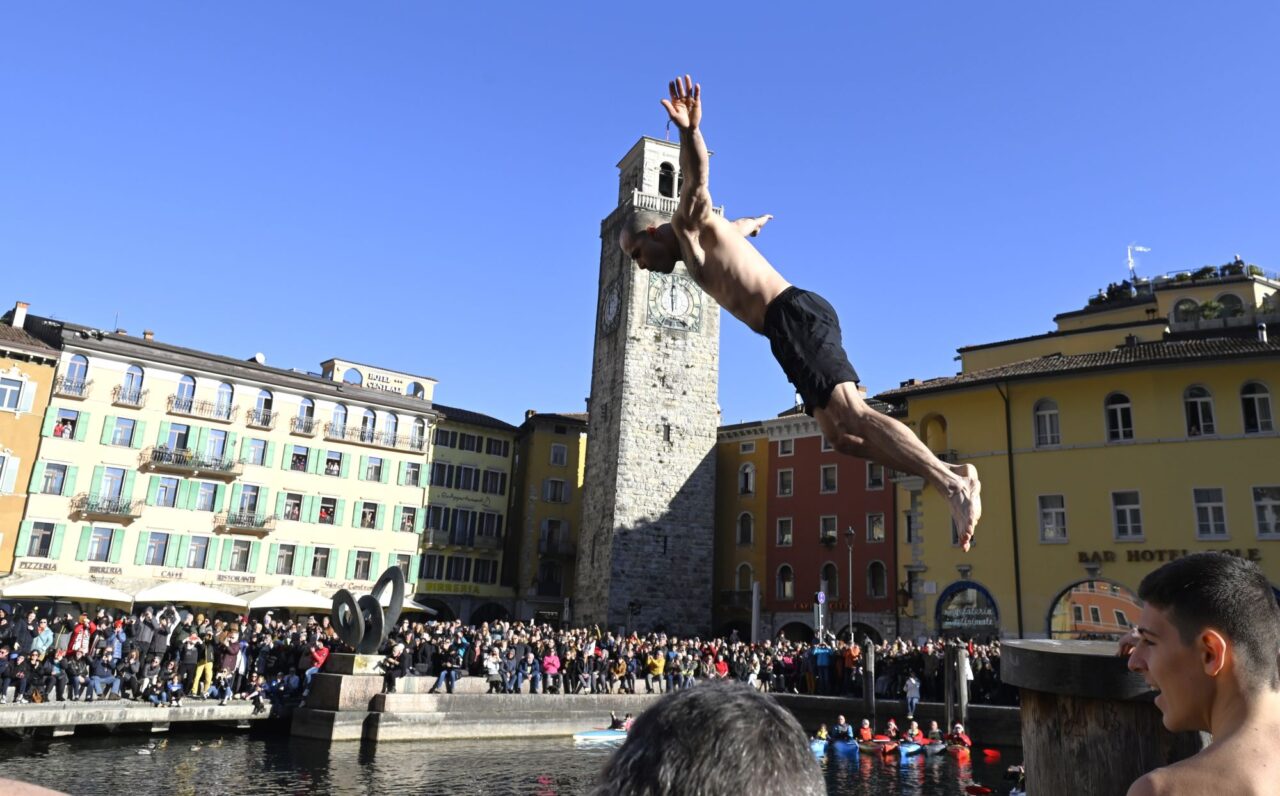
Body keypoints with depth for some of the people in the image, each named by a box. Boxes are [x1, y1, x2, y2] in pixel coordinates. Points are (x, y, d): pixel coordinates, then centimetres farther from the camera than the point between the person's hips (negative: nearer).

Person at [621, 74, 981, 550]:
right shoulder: (697, 245, 31)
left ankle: (953, 485, -26)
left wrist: (689, 132, -37)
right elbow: (734, 225, 55)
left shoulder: (688, 227, 6)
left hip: (795, 317, -9)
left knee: (850, 416, -21)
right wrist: (752, 222, 79)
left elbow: (697, 183, -17)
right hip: (795, 324, 9)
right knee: (839, 434, 3)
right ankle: (949, 475, -1)